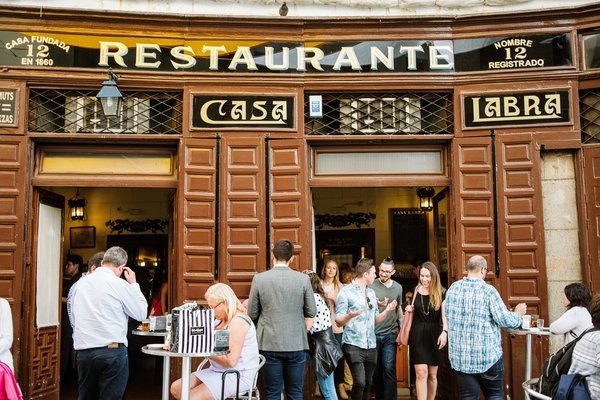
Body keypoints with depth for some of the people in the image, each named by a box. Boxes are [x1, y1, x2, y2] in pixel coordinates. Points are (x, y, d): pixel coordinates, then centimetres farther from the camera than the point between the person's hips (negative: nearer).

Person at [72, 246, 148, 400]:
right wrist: (133, 284, 8)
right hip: (112, 351, -5)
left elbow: (75, 317, 15)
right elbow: (140, 313, 2)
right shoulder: (119, 284, -7)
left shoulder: (82, 283, 9)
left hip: (83, 351, 5)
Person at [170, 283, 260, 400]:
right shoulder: (221, 319, 15)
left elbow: (231, 361, -23)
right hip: (218, 372, 10)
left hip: (237, 376, -10)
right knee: (176, 388, -1)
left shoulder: (238, 321, -16)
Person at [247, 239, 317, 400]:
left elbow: (252, 314, 0)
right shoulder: (303, 279, -6)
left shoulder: (259, 279, -6)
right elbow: (312, 312, 1)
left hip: (270, 344, 0)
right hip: (297, 344, 1)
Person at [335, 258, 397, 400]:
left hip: (371, 346, 6)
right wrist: (350, 316, -26)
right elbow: (339, 321, -6)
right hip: (353, 345, -6)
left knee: (368, 384, 7)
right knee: (360, 382, -19)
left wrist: (387, 310, 2)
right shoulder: (346, 292, -4)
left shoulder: (371, 293, 17)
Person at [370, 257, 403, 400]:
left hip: (390, 334, 1)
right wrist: (376, 305, -23)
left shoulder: (398, 287, 8)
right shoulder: (371, 286, -4)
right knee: (376, 370, 7)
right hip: (373, 334, -1)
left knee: (389, 369, -5)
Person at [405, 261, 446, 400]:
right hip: (418, 335, 0)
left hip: (434, 336, 0)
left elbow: (445, 315, -11)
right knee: (421, 373, -9)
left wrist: (444, 332, -26)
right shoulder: (415, 291, 5)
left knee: (432, 375, 9)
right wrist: (409, 310, -4)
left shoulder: (441, 294, -2)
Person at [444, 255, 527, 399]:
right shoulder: (488, 290, -12)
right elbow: (505, 320, -11)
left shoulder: (453, 288, 2)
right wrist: (518, 314, 8)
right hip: (487, 355, -3)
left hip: (460, 356, 3)